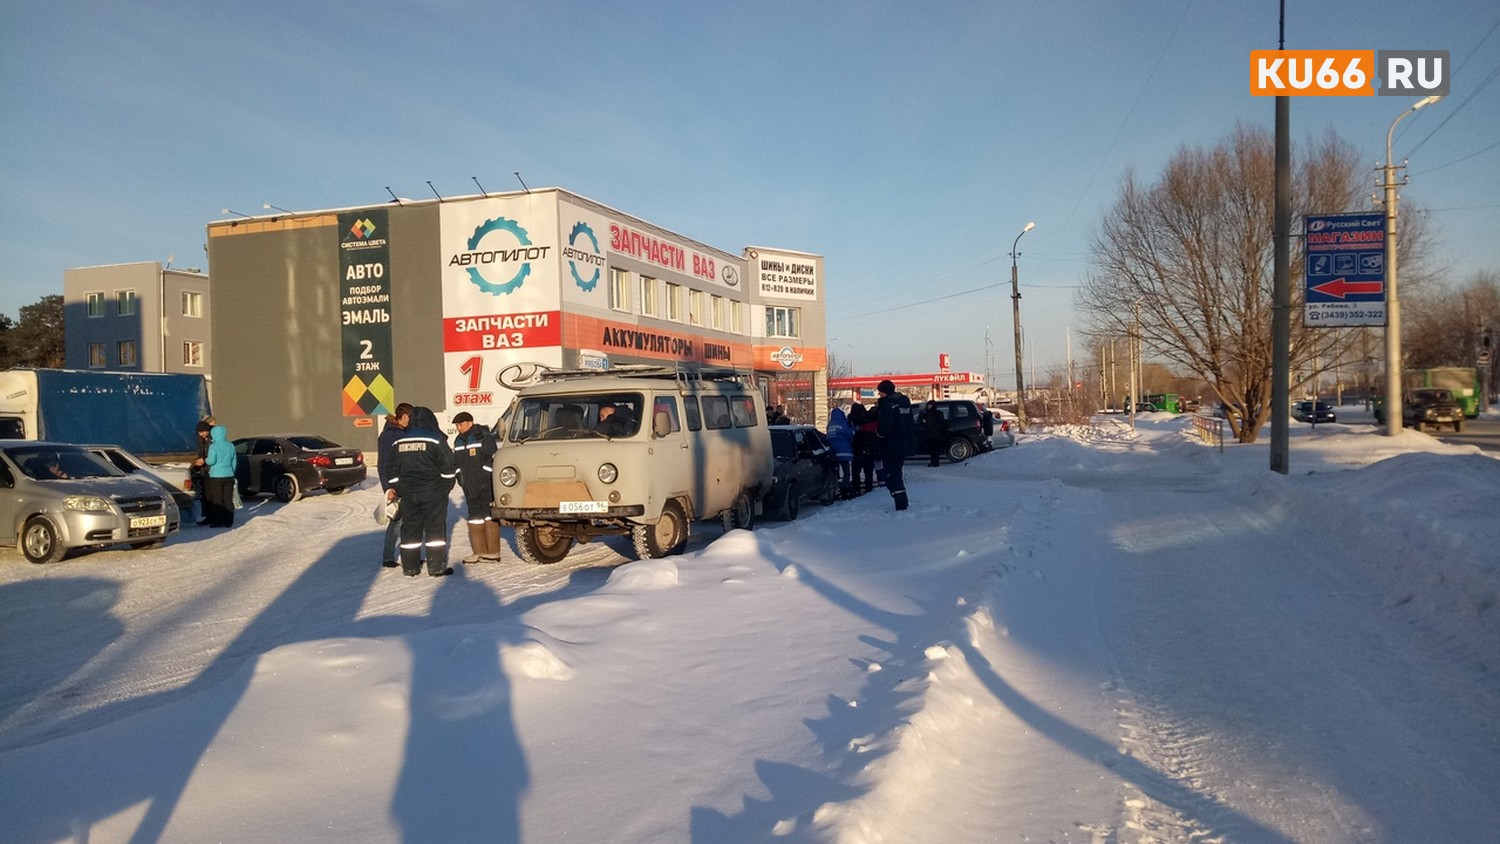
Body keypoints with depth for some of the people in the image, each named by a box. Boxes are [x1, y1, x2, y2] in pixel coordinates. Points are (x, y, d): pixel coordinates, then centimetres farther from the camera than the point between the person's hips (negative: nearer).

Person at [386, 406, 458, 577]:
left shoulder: (398, 442, 8)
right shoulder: (436, 440, -8)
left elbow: (394, 471, 13)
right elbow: (448, 467, -7)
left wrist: (395, 489, 23)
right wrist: (446, 486, 7)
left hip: (408, 493, 4)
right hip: (433, 492, -4)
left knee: (410, 528, 10)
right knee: (435, 527, 0)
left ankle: (410, 567, 14)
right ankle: (437, 567, 0)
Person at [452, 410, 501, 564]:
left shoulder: (484, 437, -8)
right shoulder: (458, 441, 13)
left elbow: (493, 460, -11)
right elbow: (456, 463, 22)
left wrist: (487, 480, -13)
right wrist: (461, 480, 14)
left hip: (486, 485, -7)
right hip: (469, 487, 7)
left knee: (489, 516, -4)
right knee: (474, 516, 10)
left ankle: (493, 552, -2)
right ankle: (478, 551, 16)